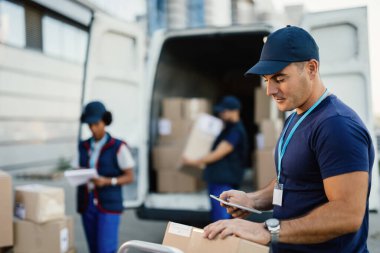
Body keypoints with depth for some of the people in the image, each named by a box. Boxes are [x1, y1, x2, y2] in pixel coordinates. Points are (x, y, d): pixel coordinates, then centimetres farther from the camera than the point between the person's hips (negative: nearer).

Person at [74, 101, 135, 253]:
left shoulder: (119, 147, -9)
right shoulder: (84, 146, 7)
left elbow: (129, 177, -8)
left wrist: (107, 182, -24)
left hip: (109, 205, -5)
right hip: (87, 204, 5)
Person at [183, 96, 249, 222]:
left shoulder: (236, 131, -16)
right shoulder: (229, 128, 16)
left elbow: (217, 154, -18)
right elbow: (217, 151, 27)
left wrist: (195, 162, -12)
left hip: (224, 181, -10)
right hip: (217, 178, 10)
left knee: (221, 216, -8)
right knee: (216, 216, 16)